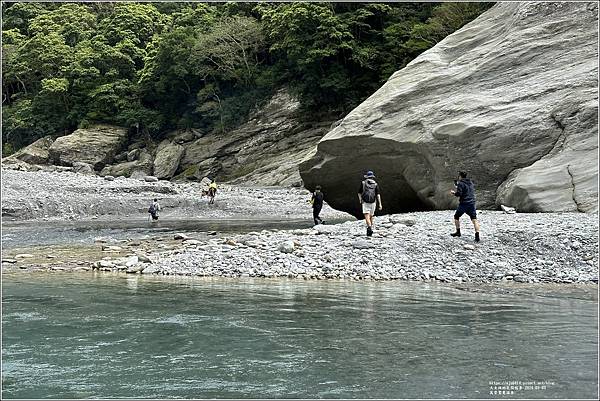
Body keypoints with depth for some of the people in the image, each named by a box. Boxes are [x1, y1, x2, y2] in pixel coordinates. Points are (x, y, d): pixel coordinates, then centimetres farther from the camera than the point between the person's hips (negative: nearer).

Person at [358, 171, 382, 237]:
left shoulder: (363, 183, 4)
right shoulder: (375, 184, 6)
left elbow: (359, 193, 8)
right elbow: (378, 195, -3)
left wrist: (360, 200, 24)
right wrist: (380, 204, -7)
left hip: (365, 202, -3)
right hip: (373, 202, 3)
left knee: (367, 216, -12)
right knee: (371, 216, 18)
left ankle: (369, 228, -33)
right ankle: (370, 228, 24)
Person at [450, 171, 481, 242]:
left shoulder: (461, 183, -7)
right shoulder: (471, 183, 14)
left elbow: (459, 193, -16)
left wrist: (454, 193, 6)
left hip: (463, 203, -5)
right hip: (472, 203, 5)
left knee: (456, 217, 17)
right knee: (474, 219, -4)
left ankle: (458, 232, 23)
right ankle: (477, 235, -15)